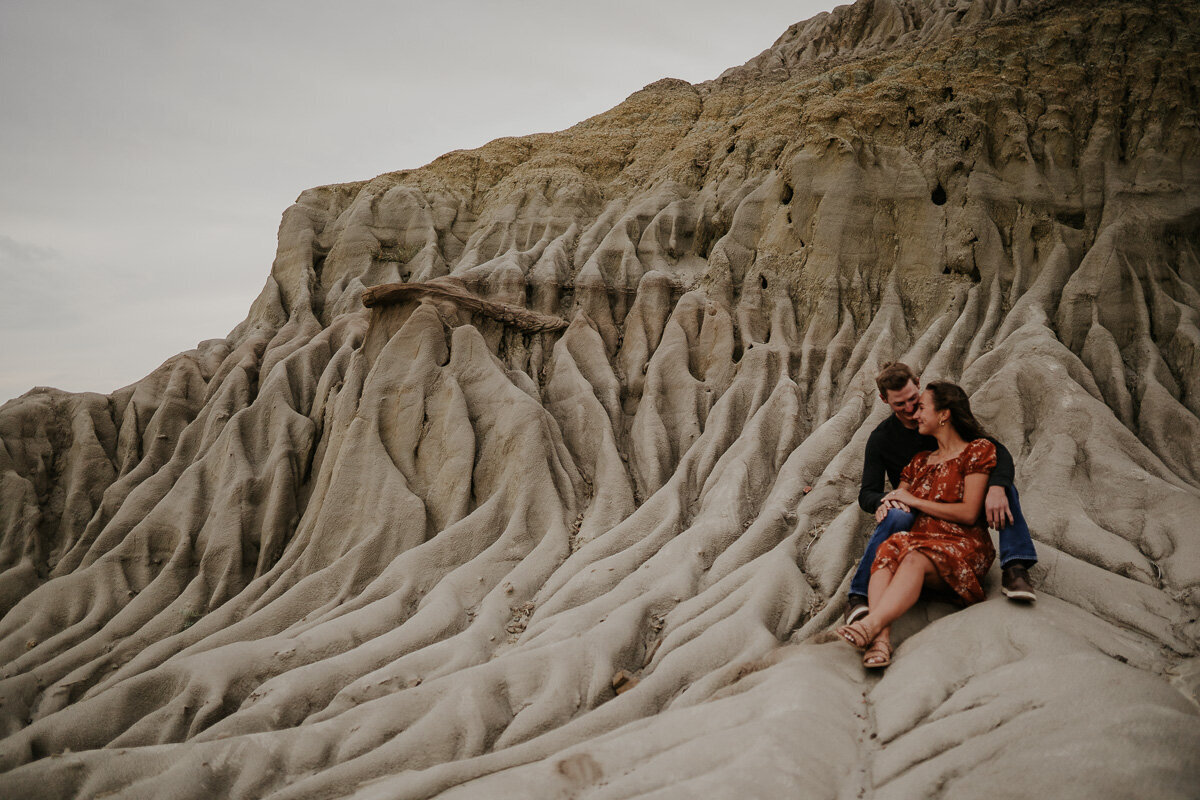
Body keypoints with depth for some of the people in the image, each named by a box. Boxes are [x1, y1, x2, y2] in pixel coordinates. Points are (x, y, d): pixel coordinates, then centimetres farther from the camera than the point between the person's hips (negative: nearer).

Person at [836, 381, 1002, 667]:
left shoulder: (978, 450, 6)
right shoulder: (921, 461, 25)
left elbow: (969, 514, -5)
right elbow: (897, 499, 25)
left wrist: (913, 501, -2)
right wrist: (887, 507, 0)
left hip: (963, 546, -4)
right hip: (920, 539, 5)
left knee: (915, 560, -38)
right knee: (888, 551, -32)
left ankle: (871, 624, -60)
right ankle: (881, 639, -52)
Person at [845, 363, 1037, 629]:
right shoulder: (881, 439, -4)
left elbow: (998, 451, -12)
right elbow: (867, 493, -6)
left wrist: (996, 488, -34)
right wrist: (881, 502, -33)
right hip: (917, 511, -2)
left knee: (1003, 487, -24)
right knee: (896, 517, -38)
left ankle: (1014, 569, -34)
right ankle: (858, 596, -35)